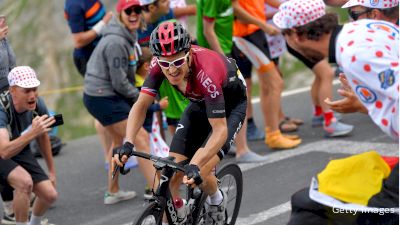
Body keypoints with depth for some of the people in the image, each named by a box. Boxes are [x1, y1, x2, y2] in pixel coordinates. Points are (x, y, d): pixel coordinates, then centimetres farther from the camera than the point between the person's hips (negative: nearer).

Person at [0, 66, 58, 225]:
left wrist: (52, 170, 12)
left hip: (21, 153, 6)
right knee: (25, 181, -33)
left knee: (50, 195, -6)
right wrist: (32, 133, -62)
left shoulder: (38, 105, -17)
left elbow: (43, 136, 4)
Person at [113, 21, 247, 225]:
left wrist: (196, 166, -53)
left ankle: (217, 202, 12)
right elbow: (141, 105, -21)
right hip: (200, 103, 5)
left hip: (230, 106, -5)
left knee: (199, 174, -21)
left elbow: (220, 130, -40)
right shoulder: (160, 65, -26)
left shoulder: (206, 72, -41)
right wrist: (128, 144, -37)